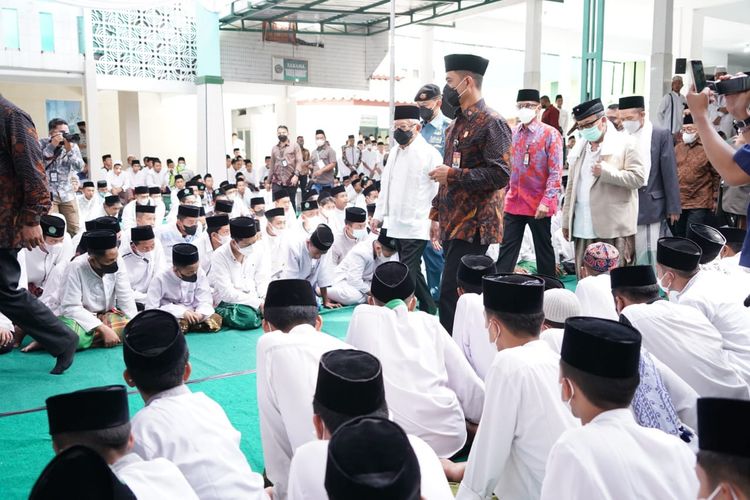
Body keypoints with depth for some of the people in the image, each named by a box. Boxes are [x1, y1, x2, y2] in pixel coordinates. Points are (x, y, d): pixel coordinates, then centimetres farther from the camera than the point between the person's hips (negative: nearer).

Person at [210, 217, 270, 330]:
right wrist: (258, 303, -24)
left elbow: (263, 281, 2)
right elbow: (227, 293, -19)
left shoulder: (258, 250, -3)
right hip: (228, 301, -5)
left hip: (254, 298, 5)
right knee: (247, 317, -35)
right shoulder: (220, 256, -16)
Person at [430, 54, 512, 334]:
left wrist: (453, 174, -18)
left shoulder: (491, 123, -11)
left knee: (451, 295, -10)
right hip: (453, 223, 9)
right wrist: (437, 215, 20)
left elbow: (500, 174, -19)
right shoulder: (457, 124, 17)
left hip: (474, 225, -9)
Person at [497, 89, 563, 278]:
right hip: (514, 203, 4)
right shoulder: (512, 134, 8)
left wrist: (546, 202, -18)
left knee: (543, 249, 8)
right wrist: (503, 195, 11)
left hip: (539, 205, -4)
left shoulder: (550, 134, -6)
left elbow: (555, 172, -11)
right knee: (507, 249, 5)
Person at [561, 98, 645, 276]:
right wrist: (566, 220, 13)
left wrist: (607, 172, -17)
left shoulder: (623, 144, -2)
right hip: (584, 229, 5)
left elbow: (638, 178, -8)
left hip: (614, 228, -5)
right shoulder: (581, 148, 16)